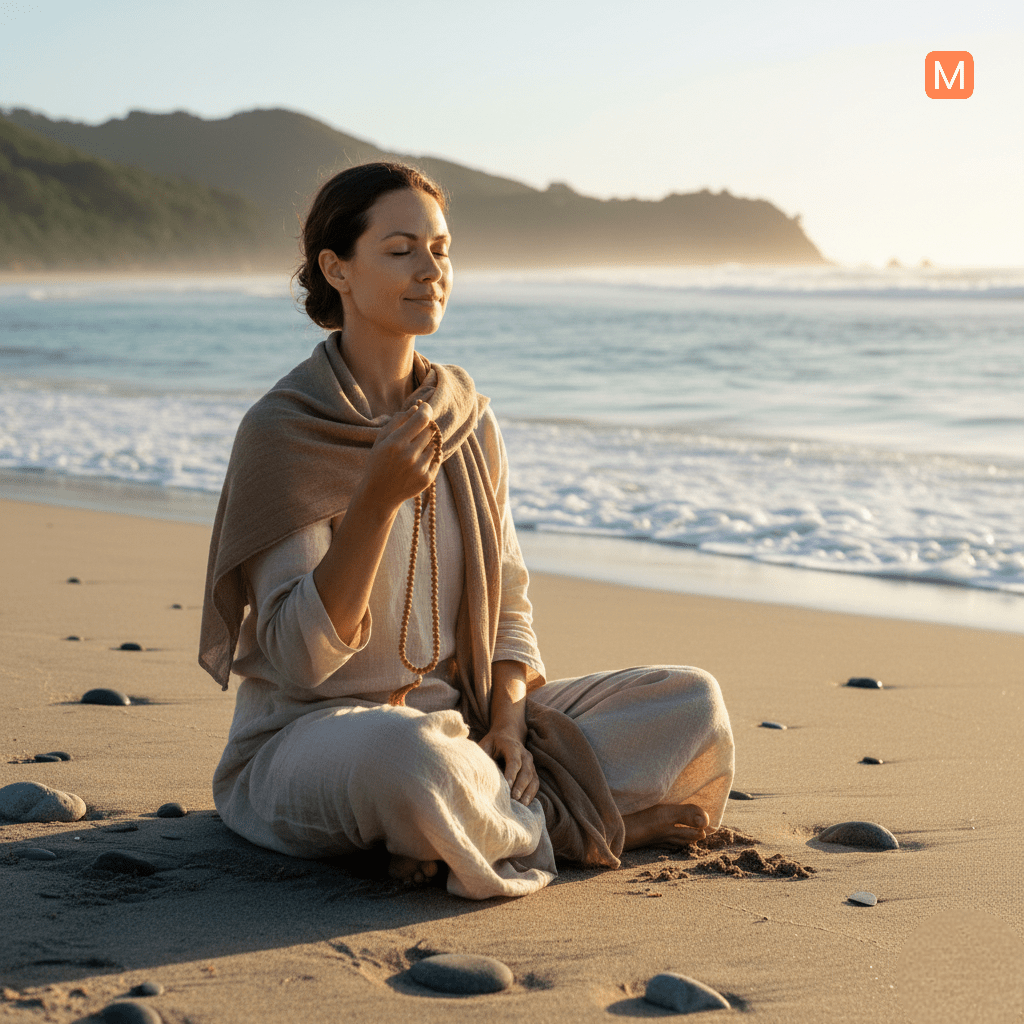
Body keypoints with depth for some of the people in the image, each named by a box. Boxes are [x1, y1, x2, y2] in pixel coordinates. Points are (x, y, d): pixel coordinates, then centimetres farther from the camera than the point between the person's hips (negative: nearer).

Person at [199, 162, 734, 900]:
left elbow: (507, 603, 11)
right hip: (311, 741, -5)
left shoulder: (466, 417, 5)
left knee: (697, 704, -7)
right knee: (409, 754, -40)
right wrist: (376, 499, -30)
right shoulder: (282, 430, -13)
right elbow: (299, 658, -18)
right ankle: (568, 826, -11)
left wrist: (507, 721, -9)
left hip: (456, 719, 5)